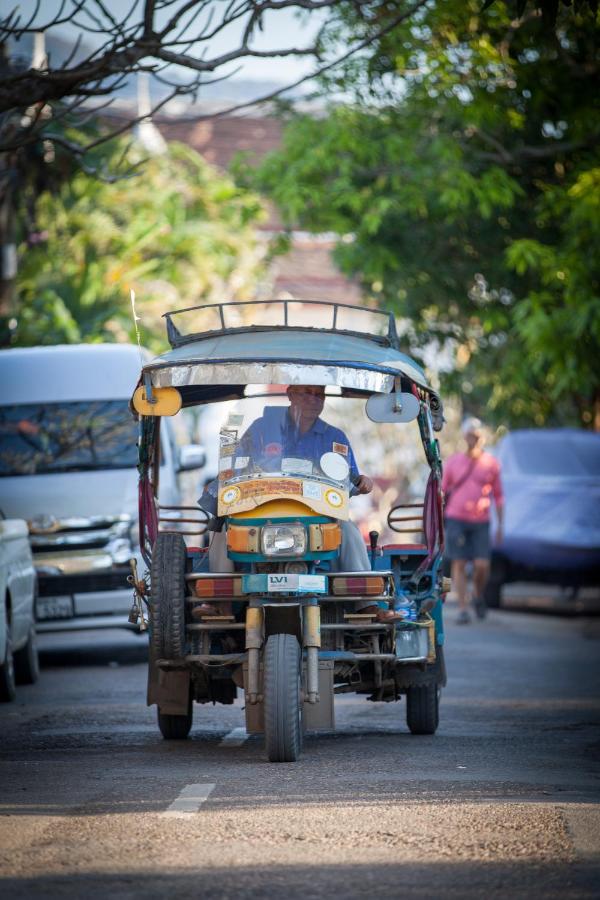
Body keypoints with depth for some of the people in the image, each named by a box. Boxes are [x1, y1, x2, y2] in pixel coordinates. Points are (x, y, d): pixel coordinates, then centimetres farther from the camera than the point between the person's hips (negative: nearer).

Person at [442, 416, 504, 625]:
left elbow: (498, 496, 10)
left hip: (480, 522, 0)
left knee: (482, 565, -9)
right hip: (456, 519, 0)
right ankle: (463, 609, -2)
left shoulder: (491, 463, 5)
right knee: (459, 564, -5)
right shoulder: (453, 462, 5)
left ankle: (478, 595, 21)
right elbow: (442, 492, 10)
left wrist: (500, 526, 5)